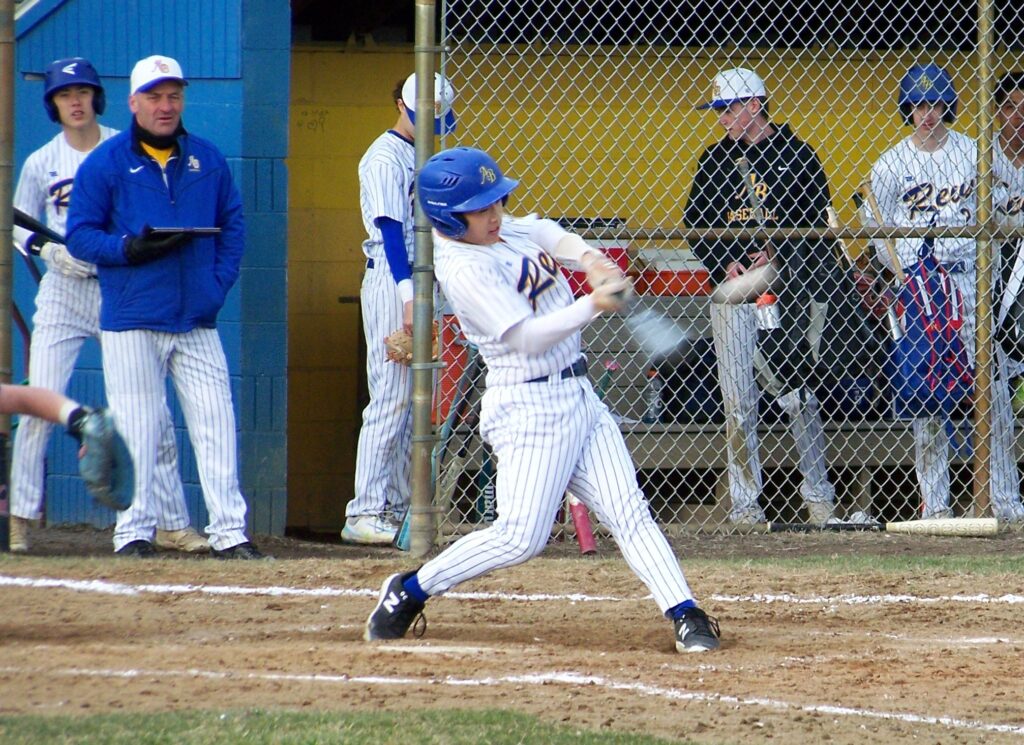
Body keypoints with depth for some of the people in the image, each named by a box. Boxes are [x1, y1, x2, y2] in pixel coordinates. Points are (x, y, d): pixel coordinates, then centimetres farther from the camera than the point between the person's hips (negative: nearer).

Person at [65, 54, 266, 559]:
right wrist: (129, 248, -18)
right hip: (131, 322, -3)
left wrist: (219, 283, -1)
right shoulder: (105, 163, 0)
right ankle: (133, 531, 8)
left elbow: (232, 226, 14)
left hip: (197, 322, 3)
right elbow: (80, 235, -2)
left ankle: (229, 531, 1)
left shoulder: (207, 159, 11)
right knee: (135, 429, 0)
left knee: (216, 423, -1)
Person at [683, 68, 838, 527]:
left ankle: (818, 497, 7)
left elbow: (815, 222, 0)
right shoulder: (715, 159, 12)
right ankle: (744, 502, 3)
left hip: (787, 287, -3)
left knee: (799, 398, -3)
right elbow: (695, 223, 12)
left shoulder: (796, 156, 3)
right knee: (737, 403, -1)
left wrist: (776, 255, -14)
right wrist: (725, 264, -5)